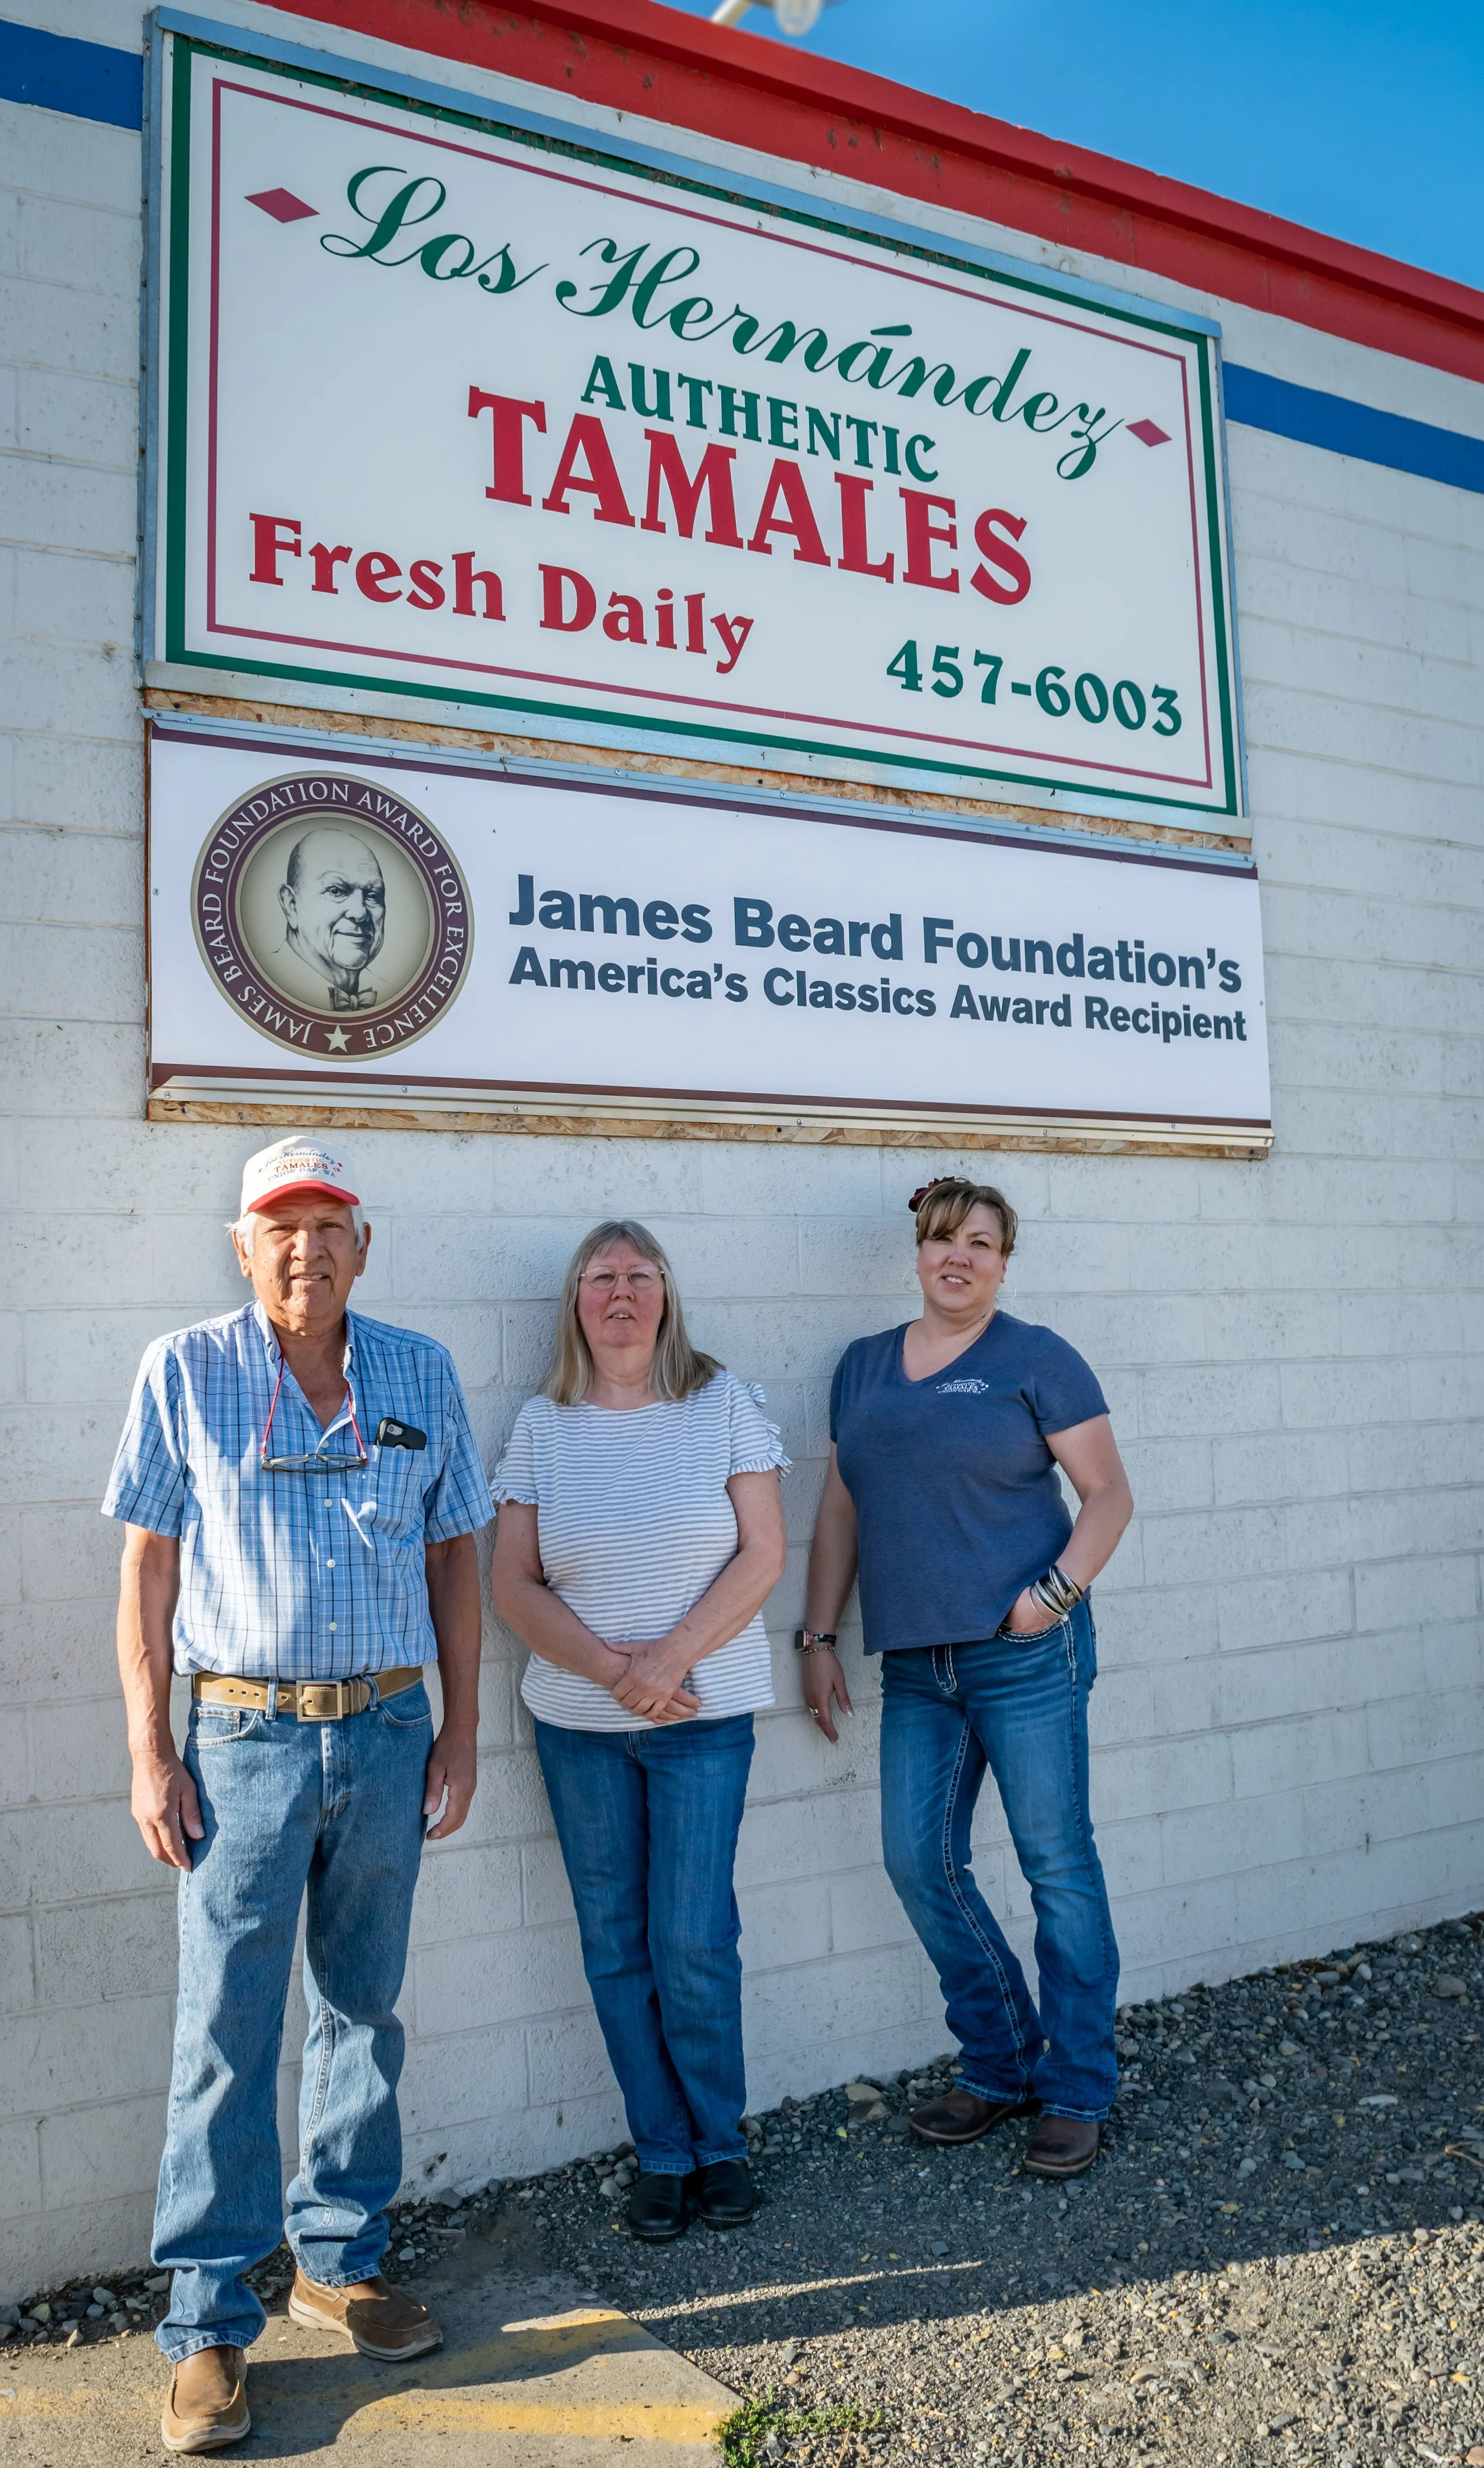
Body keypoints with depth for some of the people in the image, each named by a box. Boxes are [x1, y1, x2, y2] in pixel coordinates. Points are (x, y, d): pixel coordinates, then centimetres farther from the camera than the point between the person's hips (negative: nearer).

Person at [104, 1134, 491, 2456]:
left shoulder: (420, 1374, 3)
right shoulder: (185, 1372, -3)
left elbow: (454, 1557, 7)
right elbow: (148, 1564, -1)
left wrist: (460, 1733, 5)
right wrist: (150, 1751, -5)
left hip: (387, 1736, 3)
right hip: (244, 1739, -3)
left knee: (363, 2010, 15)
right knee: (226, 2033, 2)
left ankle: (340, 2260, 33)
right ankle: (208, 2326, 17)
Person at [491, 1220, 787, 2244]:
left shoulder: (723, 1403, -2)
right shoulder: (542, 1426, 2)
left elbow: (762, 1557, -6)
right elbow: (513, 1585, 0)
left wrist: (670, 1660, -15)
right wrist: (607, 1666, -13)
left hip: (705, 1715, -2)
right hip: (578, 1720, 2)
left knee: (693, 1942, 1)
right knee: (616, 1944, 9)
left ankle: (722, 2143, 23)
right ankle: (663, 2154, 26)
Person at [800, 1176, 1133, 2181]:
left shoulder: (1035, 1359, -4)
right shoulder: (864, 1366, 11)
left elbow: (1109, 1495, -3)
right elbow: (842, 1511, 14)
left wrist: (1056, 1594, -16)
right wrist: (820, 1637, 11)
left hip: (1024, 1654, -5)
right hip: (915, 1664, 5)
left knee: (1057, 1865, 3)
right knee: (919, 1861, 7)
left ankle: (1077, 2093, 20)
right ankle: (1001, 2067, 27)